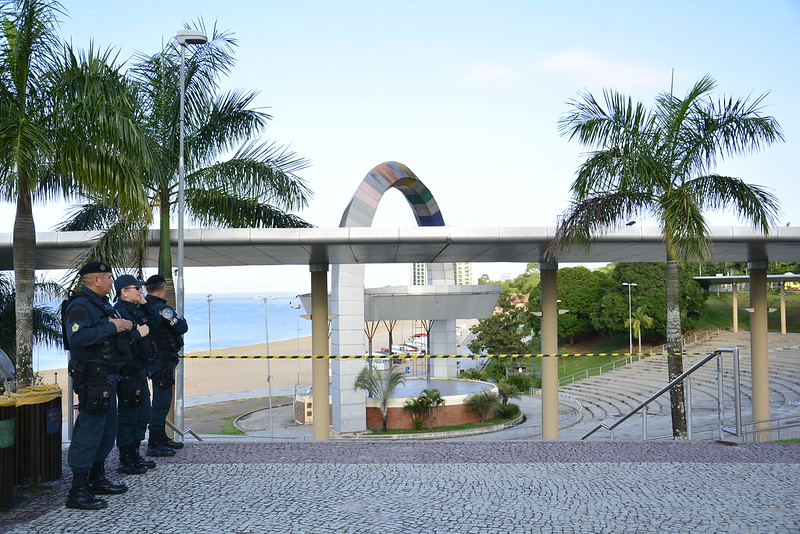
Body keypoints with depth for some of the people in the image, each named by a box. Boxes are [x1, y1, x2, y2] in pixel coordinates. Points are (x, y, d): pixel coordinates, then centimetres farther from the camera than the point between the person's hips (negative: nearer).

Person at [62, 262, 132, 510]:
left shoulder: (101, 303, 18)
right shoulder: (79, 305, -13)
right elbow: (77, 336, -29)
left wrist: (124, 327, 9)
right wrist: (112, 327, -24)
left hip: (107, 376, 11)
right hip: (92, 376, -11)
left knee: (107, 431, 18)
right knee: (89, 432, -9)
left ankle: (97, 480, 31)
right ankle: (78, 492, -4)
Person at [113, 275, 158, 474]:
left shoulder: (136, 310, 15)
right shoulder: (119, 311, -16)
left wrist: (146, 305, 13)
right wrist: (138, 334, -18)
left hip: (140, 370, 10)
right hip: (129, 373, -10)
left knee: (143, 415, 17)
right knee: (129, 416, -3)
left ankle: (135, 455, 27)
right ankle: (126, 461, 6)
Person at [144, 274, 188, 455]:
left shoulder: (145, 308, 7)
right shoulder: (162, 309, -19)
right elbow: (182, 328, -15)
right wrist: (179, 319, 2)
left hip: (155, 360, 9)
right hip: (163, 360, -9)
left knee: (162, 401, 19)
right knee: (162, 401, -4)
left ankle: (161, 437, 31)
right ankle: (154, 444, 1)